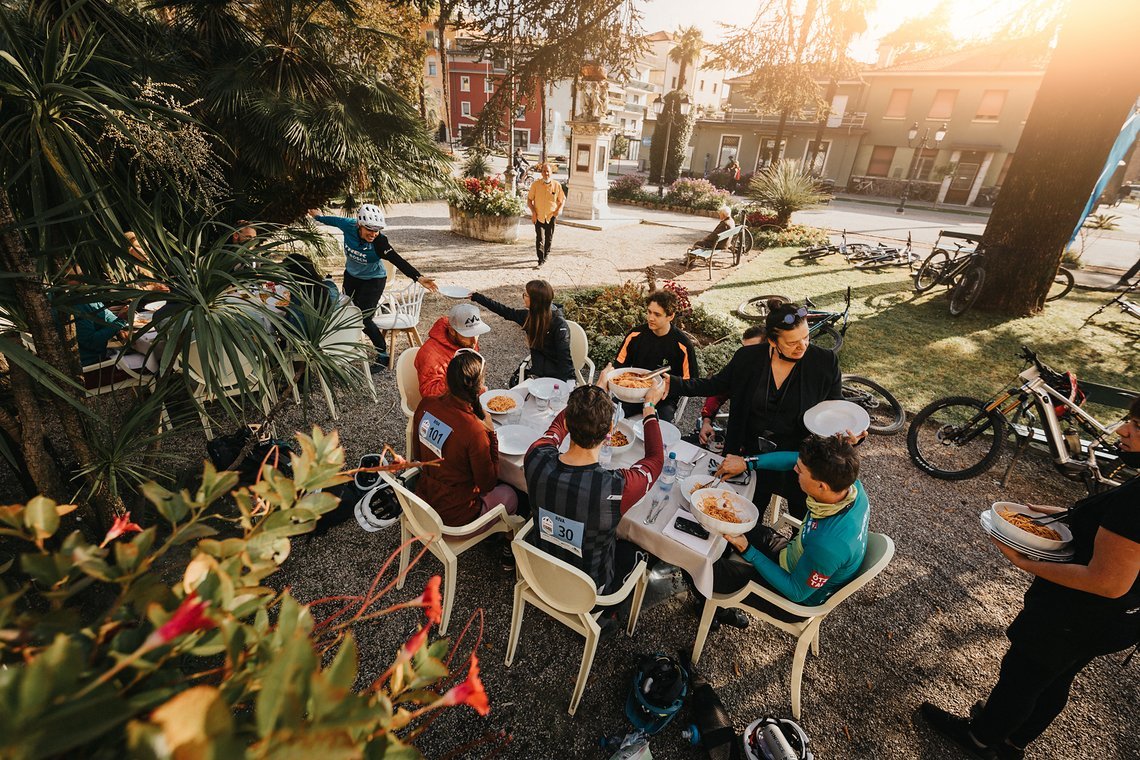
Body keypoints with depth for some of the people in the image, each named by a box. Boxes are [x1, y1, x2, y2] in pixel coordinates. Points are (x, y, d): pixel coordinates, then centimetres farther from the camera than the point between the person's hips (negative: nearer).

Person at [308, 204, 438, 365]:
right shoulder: (349, 226, -22)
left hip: (373, 280, -6)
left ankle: (383, 354, 6)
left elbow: (399, 261, -45)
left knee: (363, 319, -9)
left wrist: (418, 277, -59)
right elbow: (335, 220, 0)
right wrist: (318, 216, 20)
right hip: (351, 276, 6)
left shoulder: (379, 243, -34)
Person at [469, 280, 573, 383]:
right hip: (537, 374, 5)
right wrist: (476, 297, 17)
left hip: (557, 375, -5)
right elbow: (504, 311, 12)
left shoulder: (558, 323, -17)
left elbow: (565, 358, -18)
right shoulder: (528, 316, 0)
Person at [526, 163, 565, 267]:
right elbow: (529, 199, 3)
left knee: (549, 238, 13)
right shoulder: (535, 184, -4)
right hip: (538, 216, -2)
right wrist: (533, 211, -9)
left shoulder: (557, 185, -1)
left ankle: (546, 256, 32)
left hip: (551, 216, 2)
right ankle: (540, 260, -9)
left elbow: (563, 199, 11)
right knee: (540, 238, -11)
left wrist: (559, 209, -5)